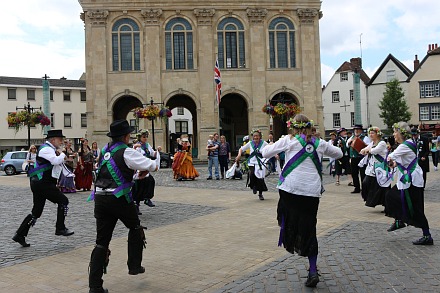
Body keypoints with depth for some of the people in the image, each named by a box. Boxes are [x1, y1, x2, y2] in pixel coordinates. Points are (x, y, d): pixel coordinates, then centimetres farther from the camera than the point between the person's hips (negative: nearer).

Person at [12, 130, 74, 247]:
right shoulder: (46, 149, -13)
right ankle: (60, 228, 1)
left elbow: (56, 163, 24)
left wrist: (59, 155, 5)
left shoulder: (49, 149, 20)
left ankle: (20, 235, 16)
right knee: (63, 201, -5)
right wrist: (62, 154, -8)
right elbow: (56, 161, -28)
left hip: (39, 184, 10)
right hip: (42, 183, -10)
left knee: (36, 212, 13)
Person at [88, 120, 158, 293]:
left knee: (102, 241, 8)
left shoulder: (104, 150, 14)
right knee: (135, 228, 22)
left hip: (100, 198, 6)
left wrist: (135, 170, 21)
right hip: (119, 199, -6)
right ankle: (134, 266, 26)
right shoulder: (126, 152, -9)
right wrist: (145, 170, 13)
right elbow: (152, 166, -8)